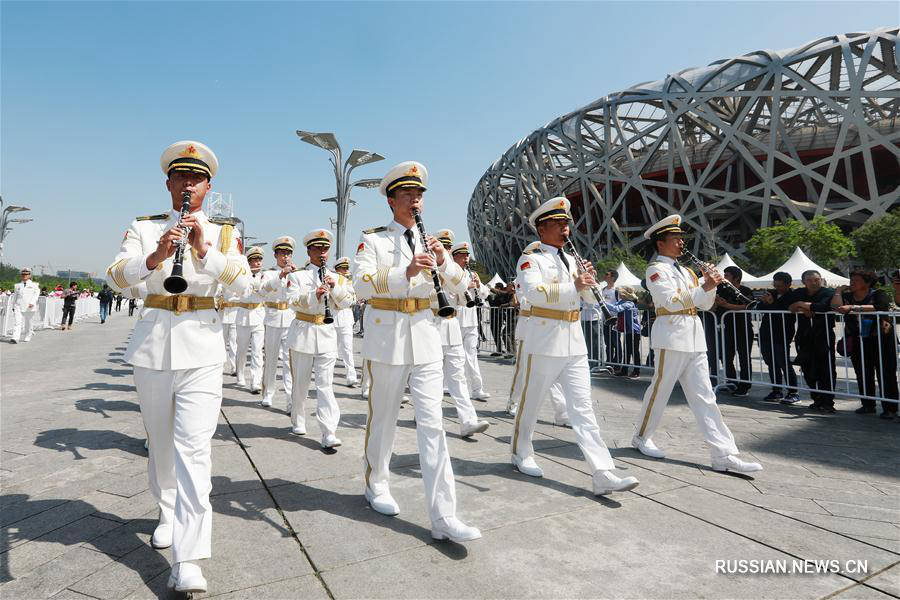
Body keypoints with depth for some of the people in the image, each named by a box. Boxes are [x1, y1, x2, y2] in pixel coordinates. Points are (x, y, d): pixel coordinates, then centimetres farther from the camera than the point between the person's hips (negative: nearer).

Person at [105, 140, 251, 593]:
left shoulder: (223, 232, 8)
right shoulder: (144, 228, 10)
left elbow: (242, 282, -7)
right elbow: (116, 277, -5)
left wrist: (204, 250, -20)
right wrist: (155, 257, -23)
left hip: (201, 348, -2)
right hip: (153, 343, 3)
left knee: (193, 447, -10)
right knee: (159, 440, 15)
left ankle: (187, 563, -10)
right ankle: (166, 513, 39)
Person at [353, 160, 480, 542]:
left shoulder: (430, 242, 13)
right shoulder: (373, 240, 1)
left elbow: (460, 288, 9)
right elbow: (362, 284, -15)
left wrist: (443, 262, -11)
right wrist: (406, 272, -28)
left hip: (425, 340, 3)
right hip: (387, 339, -3)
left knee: (432, 424, -2)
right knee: (383, 419, 11)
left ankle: (443, 517, 0)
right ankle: (377, 487, 34)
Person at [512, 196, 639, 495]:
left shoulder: (572, 260, 17)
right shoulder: (531, 260, -4)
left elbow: (591, 298, 16)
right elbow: (534, 292, -23)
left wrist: (589, 280, -4)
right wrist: (574, 286, -27)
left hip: (574, 343, 6)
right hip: (544, 342, -6)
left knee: (583, 407, 2)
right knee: (531, 402, 8)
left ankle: (603, 474, 0)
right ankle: (521, 454, 29)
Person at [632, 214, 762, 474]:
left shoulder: (686, 271, 20)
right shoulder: (656, 269, -4)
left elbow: (704, 305, 18)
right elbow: (672, 301, -17)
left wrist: (712, 284, 2)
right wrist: (704, 287, -16)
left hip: (695, 337, 8)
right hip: (672, 335, -8)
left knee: (704, 396, 3)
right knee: (660, 389, 2)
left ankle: (723, 455, 2)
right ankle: (641, 437, 20)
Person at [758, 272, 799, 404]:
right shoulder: (771, 293, 12)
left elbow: (788, 313, -20)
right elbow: (759, 309, 11)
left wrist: (772, 303, -19)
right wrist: (764, 302, -8)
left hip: (782, 336, -7)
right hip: (766, 334, 7)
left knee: (784, 364, -5)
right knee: (771, 363, 12)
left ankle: (792, 393, 4)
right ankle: (776, 391, 21)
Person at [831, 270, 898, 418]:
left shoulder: (879, 294, -1)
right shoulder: (847, 296, 11)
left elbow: (879, 308, -23)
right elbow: (835, 307, -8)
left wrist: (853, 308, -28)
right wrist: (839, 291, 1)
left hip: (881, 341, -4)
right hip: (858, 343, 4)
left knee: (886, 376, -2)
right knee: (863, 376, 7)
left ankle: (890, 408, 3)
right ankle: (868, 405, 17)